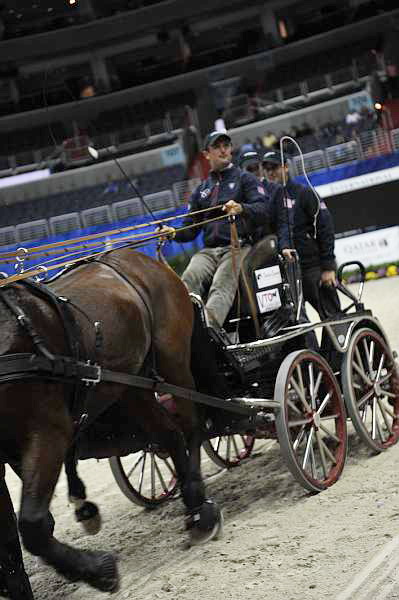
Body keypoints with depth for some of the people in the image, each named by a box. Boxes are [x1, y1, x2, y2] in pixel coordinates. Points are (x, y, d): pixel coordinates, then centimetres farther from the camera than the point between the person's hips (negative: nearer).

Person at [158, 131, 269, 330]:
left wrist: (241, 208, -25)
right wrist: (174, 233, -2)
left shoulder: (244, 179, 14)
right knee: (189, 280, -28)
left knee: (222, 284, -33)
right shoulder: (201, 190, 27)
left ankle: (209, 325, -58)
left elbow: (263, 210, -3)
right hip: (209, 250, 4)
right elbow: (191, 229, 22)